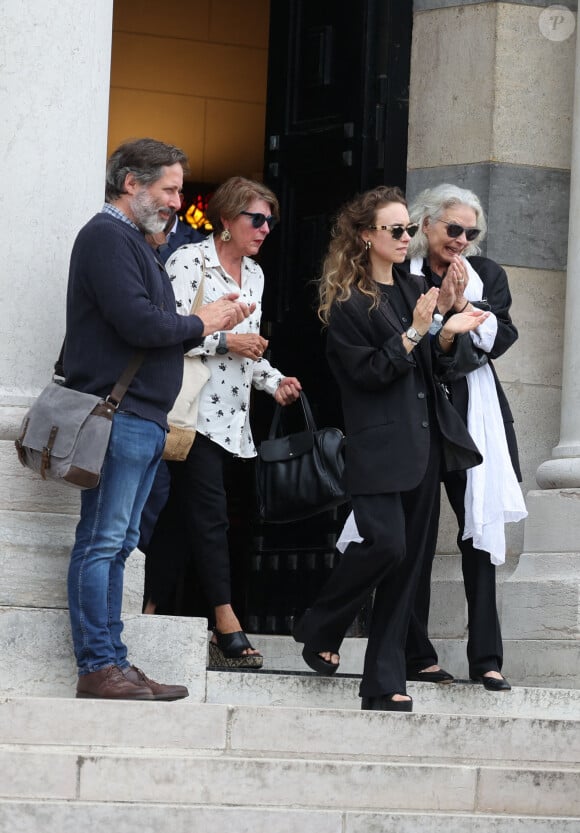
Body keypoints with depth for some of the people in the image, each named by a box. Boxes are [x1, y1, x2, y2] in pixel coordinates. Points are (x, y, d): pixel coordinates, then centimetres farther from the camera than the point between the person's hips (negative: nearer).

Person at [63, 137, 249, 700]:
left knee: (117, 543, 10)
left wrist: (213, 320, 7)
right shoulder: (107, 237, -9)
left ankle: (112, 665, 11)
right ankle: (98, 667, -9)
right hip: (116, 415, -10)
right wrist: (201, 324, -5)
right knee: (102, 541, -9)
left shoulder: (132, 242, 23)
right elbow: (138, 322, -20)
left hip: (142, 419, 10)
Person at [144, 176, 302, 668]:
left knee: (175, 513, 7)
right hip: (195, 407, -7)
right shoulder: (189, 261, -6)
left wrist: (274, 381, 10)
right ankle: (227, 626, -16)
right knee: (210, 512, -13)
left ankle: (151, 609, 9)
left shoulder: (254, 274, 18)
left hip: (232, 416, 7)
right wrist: (226, 340, -17)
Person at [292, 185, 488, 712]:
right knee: (386, 544, -19)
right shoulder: (348, 304, -4)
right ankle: (320, 633, 7)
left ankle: (386, 683, 7)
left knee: (407, 563, 4)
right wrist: (414, 332, -18)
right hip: (378, 446, -6)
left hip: (424, 444, 6)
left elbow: (436, 368, 16)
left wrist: (448, 335, -3)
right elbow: (368, 373, -12)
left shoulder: (415, 290, 14)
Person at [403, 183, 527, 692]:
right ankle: (417, 655, 8)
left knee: (480, 530, -3)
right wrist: (438, 307, -14)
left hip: (472, 418, 2)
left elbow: (499, 339, 0)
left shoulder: (487, 275, 10)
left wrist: (464, 306, -13)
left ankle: (486, 658, -2)